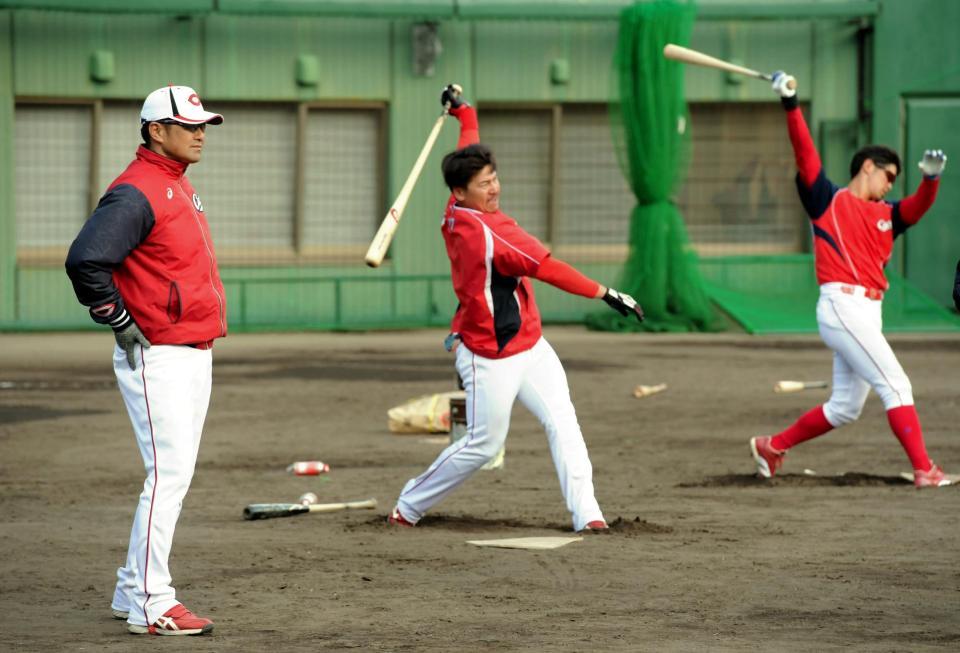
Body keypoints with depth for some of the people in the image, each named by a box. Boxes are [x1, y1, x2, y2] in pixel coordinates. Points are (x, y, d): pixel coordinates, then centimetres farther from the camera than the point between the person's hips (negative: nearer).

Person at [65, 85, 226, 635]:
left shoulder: (180, 186, 17)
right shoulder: (137, 193, -15)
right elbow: (85, 261, -26)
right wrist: (124, 324, -19)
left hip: (194, 356, 10)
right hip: (159, 358, -10)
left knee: (175, 478, 13)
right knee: (168, 476, -11)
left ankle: (133, 592, 22)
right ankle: (150, 607, -8)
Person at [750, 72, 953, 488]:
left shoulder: (885, 215, 18)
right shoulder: (827, 199, 3)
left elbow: (918, 207, 1)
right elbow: (804, 152, -6)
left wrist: (931, 178, -19)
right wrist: (790, 103, -16)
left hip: (867, 313, 8)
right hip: (841, 306, -8)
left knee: (844, 408, 13)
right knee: (895, 385, -13)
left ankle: (772, 446, 27)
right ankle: (924, 471, -15)